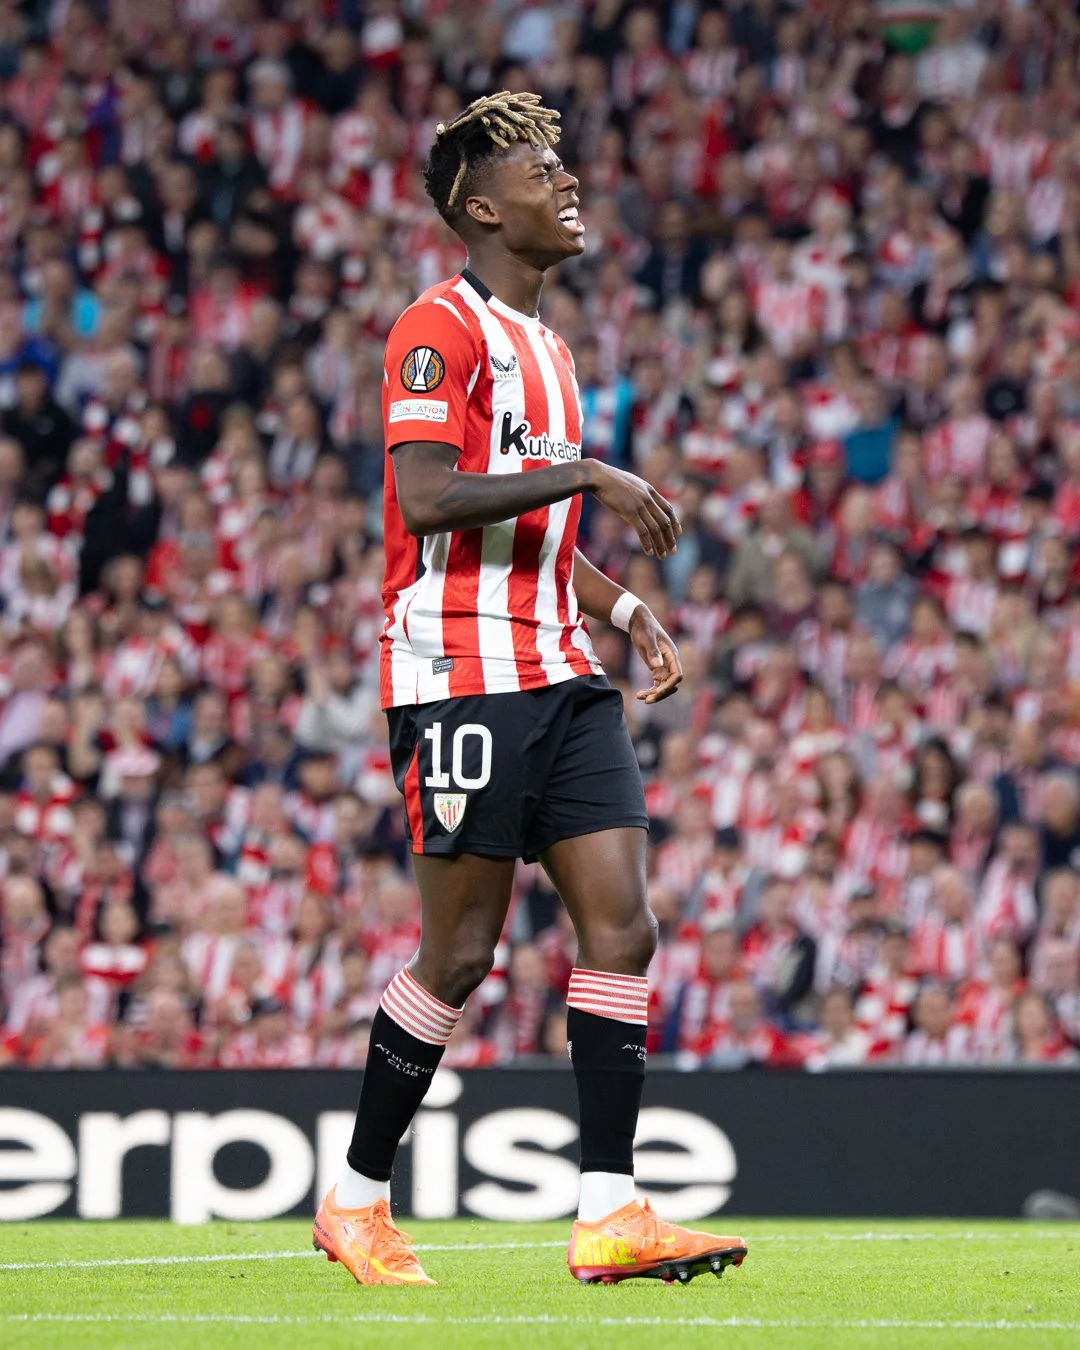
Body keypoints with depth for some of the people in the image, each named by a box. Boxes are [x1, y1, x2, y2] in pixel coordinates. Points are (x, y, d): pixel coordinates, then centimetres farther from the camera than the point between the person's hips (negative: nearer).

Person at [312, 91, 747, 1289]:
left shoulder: (545, 348, 20)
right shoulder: (441, 329, -8)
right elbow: (426, 498, -21)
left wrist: (624, 609, 15)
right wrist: (590, 476, -20)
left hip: (559, 677, 8)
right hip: (462, 681, -8)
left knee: (622, 930, -3)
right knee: (459, 953, -4)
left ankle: (609, 1214, -4)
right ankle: (356, 1201, 11)